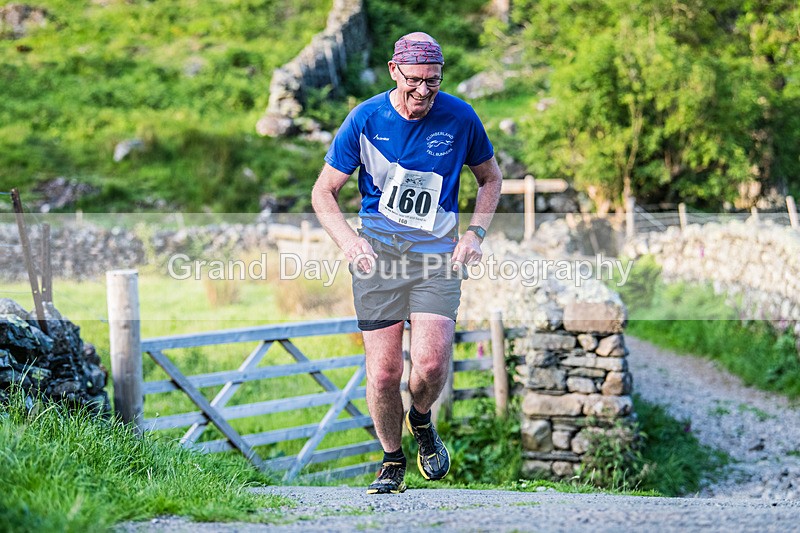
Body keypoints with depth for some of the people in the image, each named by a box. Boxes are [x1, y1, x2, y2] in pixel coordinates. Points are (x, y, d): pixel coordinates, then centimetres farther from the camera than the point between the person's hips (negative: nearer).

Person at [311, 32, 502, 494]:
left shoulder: (460, 118, -2)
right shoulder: (365, 119, -4)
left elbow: (491, 178, 15)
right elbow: (323, 192, 2)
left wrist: (475, 234, 0)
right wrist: (349, 240, -16)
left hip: (437, 252, 0)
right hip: (378, 251, 0)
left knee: (431, 364, -15)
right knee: (384, 373, -5)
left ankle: (422, 420, 21)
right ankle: (393, 461, 20)